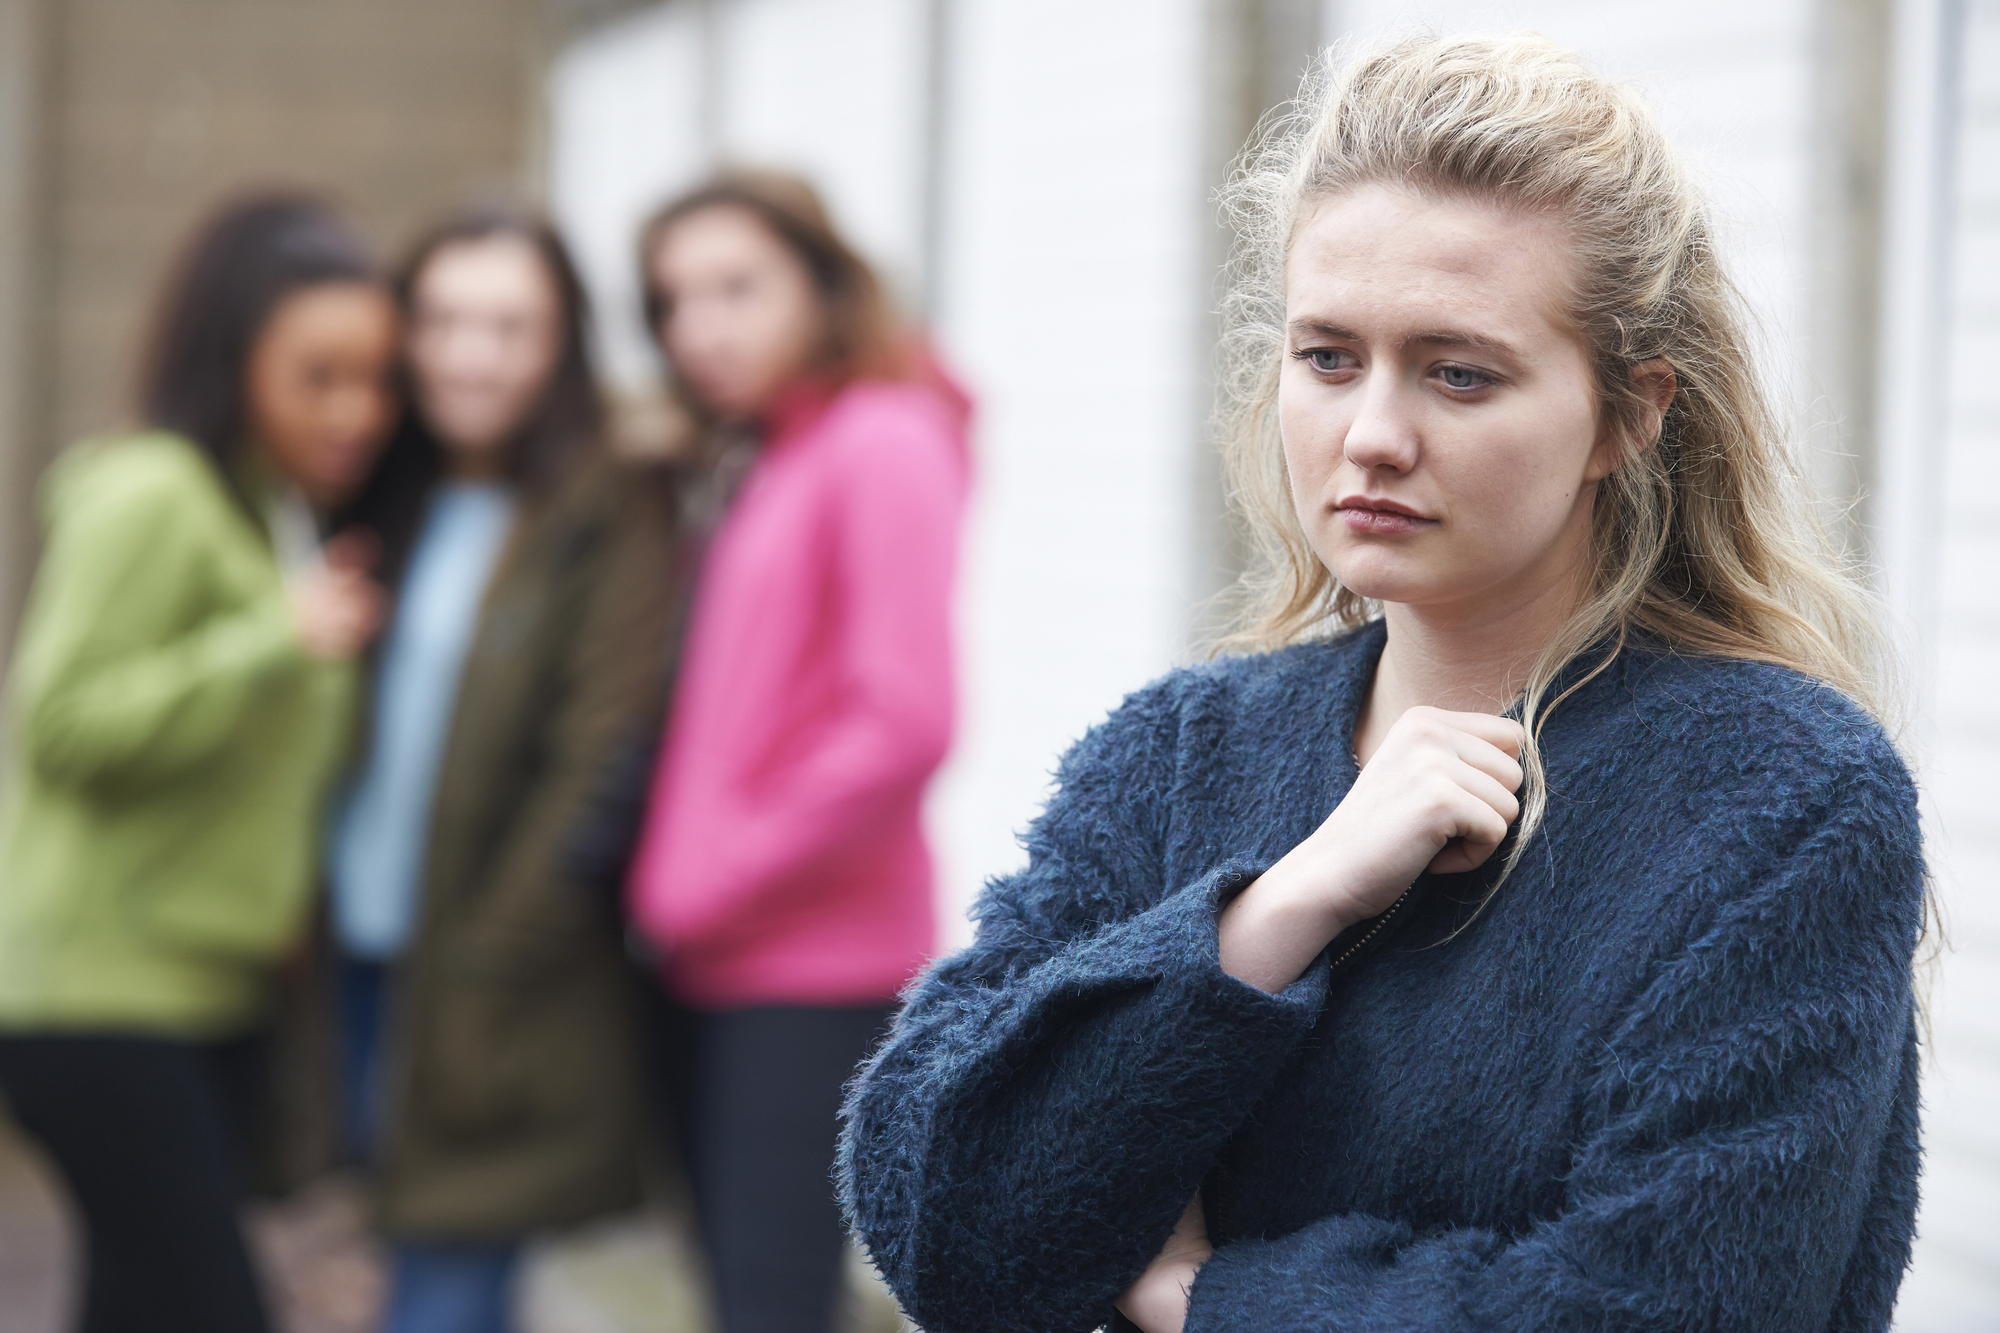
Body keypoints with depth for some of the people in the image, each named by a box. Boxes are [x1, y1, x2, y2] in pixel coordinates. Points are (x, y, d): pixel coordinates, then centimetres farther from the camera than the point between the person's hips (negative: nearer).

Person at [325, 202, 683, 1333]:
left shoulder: (607, 519, -7)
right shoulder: (391, 503, 15)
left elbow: (601, 765, -13)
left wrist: (485, 968, -14)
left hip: (501, 1010, -6)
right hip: (363, 959, 6)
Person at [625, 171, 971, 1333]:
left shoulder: (885, 445, -8)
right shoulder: (762, 464, 17)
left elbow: (905, 724, -18)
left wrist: (723, 881, -12)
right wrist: (674, 881, 6)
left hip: (814, 967, -8)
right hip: (716, 969, 8)